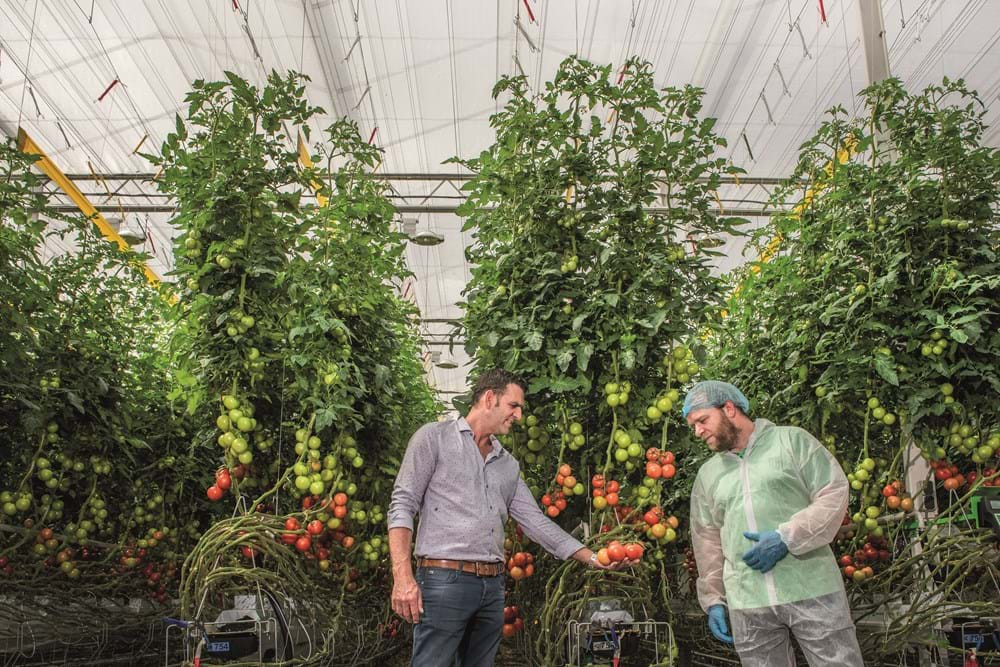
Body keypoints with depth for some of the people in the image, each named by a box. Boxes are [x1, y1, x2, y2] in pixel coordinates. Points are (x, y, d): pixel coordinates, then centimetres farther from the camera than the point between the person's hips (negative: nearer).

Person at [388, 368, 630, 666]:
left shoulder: (508, 464, 18)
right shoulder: (434, 437, 0)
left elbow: (534, 520, 16)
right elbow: (402, 505, -6)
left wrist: (593, 558, 7)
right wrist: (402, 576, -17)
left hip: (493, 586, 6)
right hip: (444, 580, -6)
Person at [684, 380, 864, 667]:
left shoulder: (791, 440, 3)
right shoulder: (707, 474, 15)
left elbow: (834, 494, -4)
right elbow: (708, 543, 17)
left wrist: (786, 538, -14)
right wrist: (713, 599, 11)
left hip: (812, 591, -3)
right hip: (747, 604, 3)